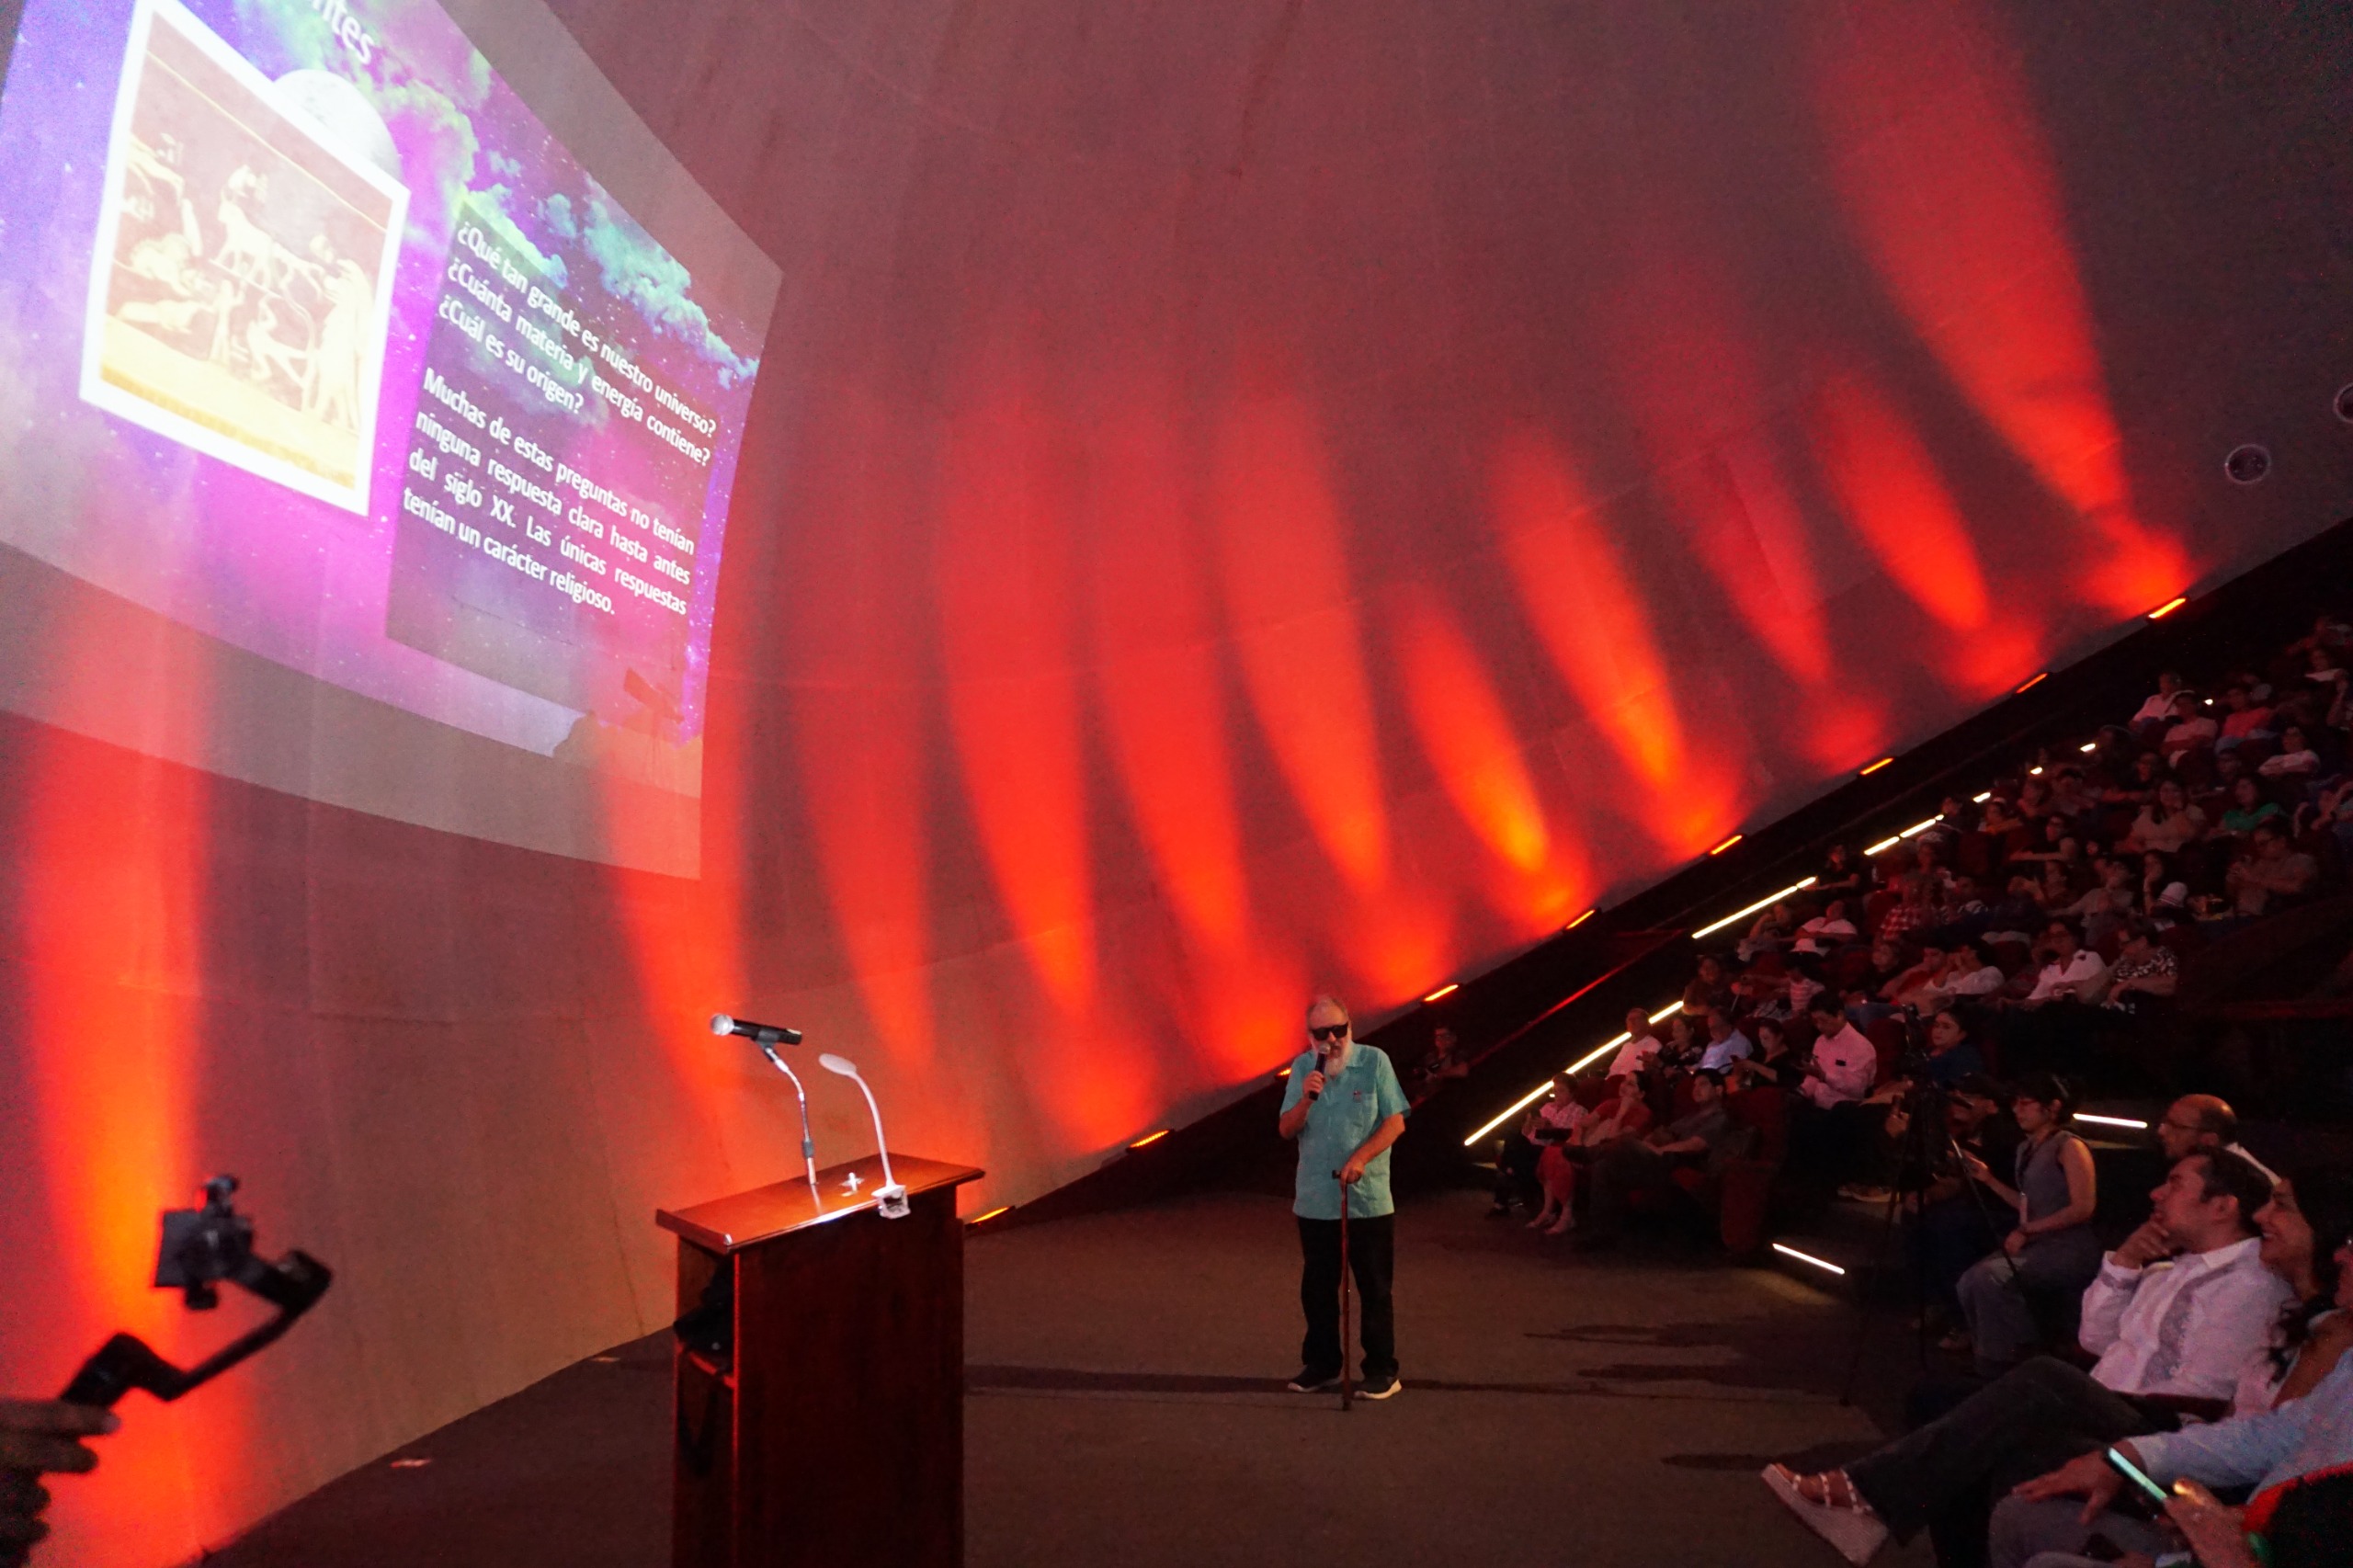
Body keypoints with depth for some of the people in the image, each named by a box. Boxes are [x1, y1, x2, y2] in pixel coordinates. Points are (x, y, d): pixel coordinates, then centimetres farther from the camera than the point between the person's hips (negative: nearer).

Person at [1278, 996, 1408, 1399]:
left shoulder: (1374, 1061, -7)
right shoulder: (1302, 1067, 2)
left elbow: (1395, 1123, -7)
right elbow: (1287, 1130, 1)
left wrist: (1361, 1157, -20)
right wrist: (1305, 1098, -18)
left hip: (1368, 1200, -3)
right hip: (1315, 1201, 3)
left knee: (1374, 1289, 4)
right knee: (1317, 1289, 13)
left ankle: (1382, 1370, 14)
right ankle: (1321, 1364, 27)